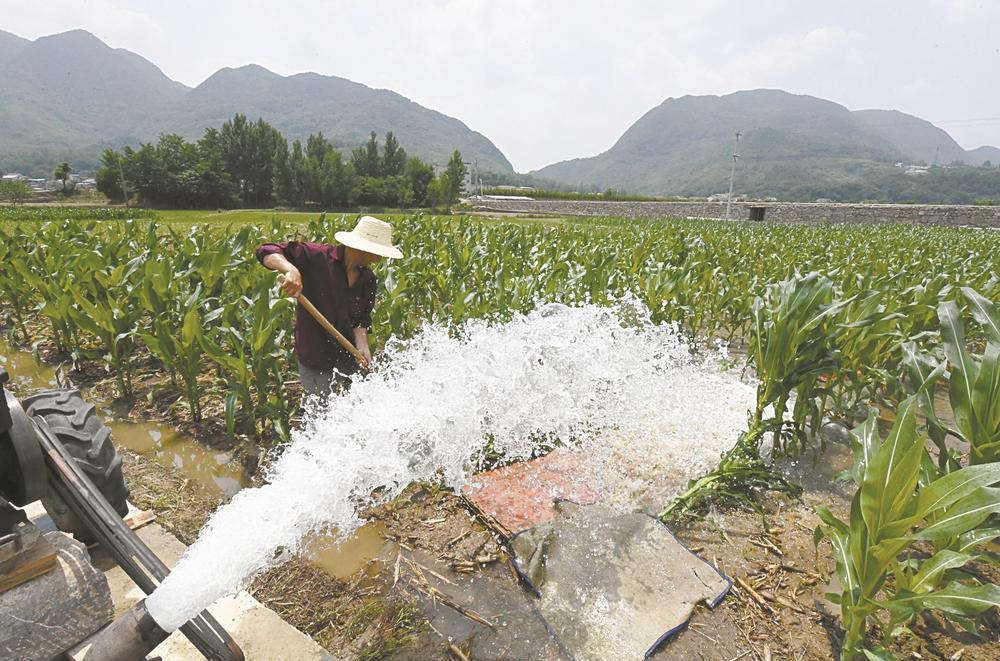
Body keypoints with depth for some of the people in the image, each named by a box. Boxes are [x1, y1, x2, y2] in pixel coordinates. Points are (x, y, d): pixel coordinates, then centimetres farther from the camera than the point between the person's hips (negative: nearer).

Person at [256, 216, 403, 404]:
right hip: (315, 361, -5)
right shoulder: (317, 256, -14)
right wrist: (291, 269, -35)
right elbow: (267, 252, -14)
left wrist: (362, 344, -16)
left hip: (349, 358, 5)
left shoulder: (368, 279, 3)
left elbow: (361, 318, 3)